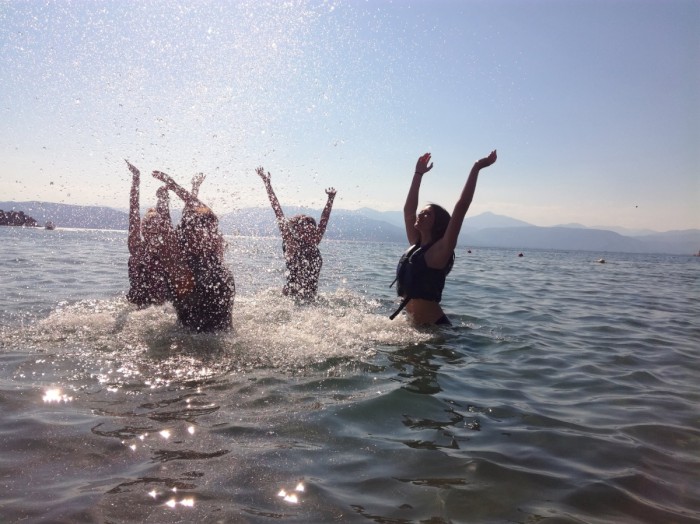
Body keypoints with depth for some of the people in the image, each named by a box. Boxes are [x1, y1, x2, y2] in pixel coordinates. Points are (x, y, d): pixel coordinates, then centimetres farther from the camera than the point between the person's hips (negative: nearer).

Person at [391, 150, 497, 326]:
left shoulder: (440, 250, -9)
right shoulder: (415, 245, 10)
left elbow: (460, 208, -17)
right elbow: (408, 209, 17)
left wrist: (476, 169, -16)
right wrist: (418, 174, 22)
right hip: (415, 325, 8)